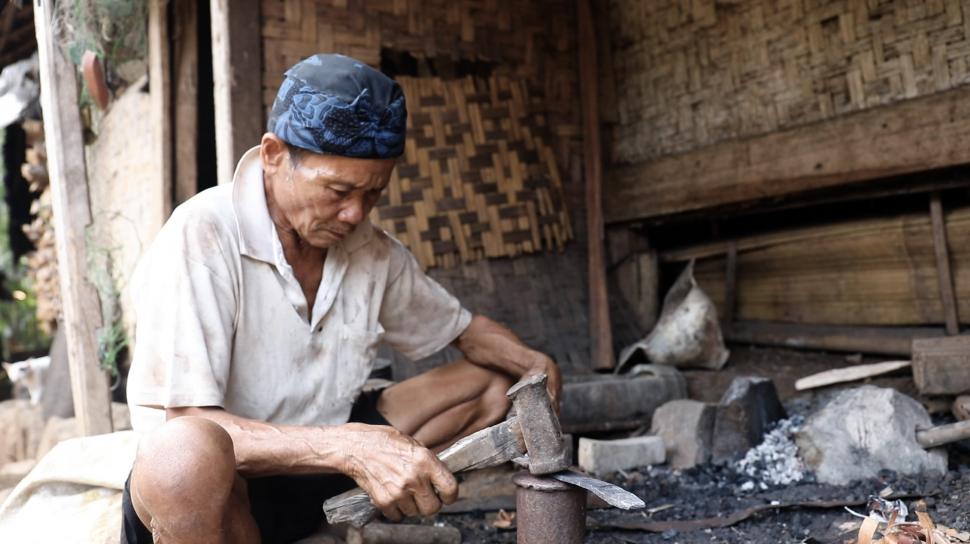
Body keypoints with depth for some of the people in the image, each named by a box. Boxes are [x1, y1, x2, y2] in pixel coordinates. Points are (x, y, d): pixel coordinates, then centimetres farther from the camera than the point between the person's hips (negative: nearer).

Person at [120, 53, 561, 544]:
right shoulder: (201, 237, -23)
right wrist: (351, 448, -42)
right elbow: (182, 429, -31)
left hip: (322, 464, 6)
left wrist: (532, 363, -11)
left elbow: (466, 329, 11)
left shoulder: (371, 249, -3)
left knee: (494, 379, 5)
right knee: (185, 453, -41)